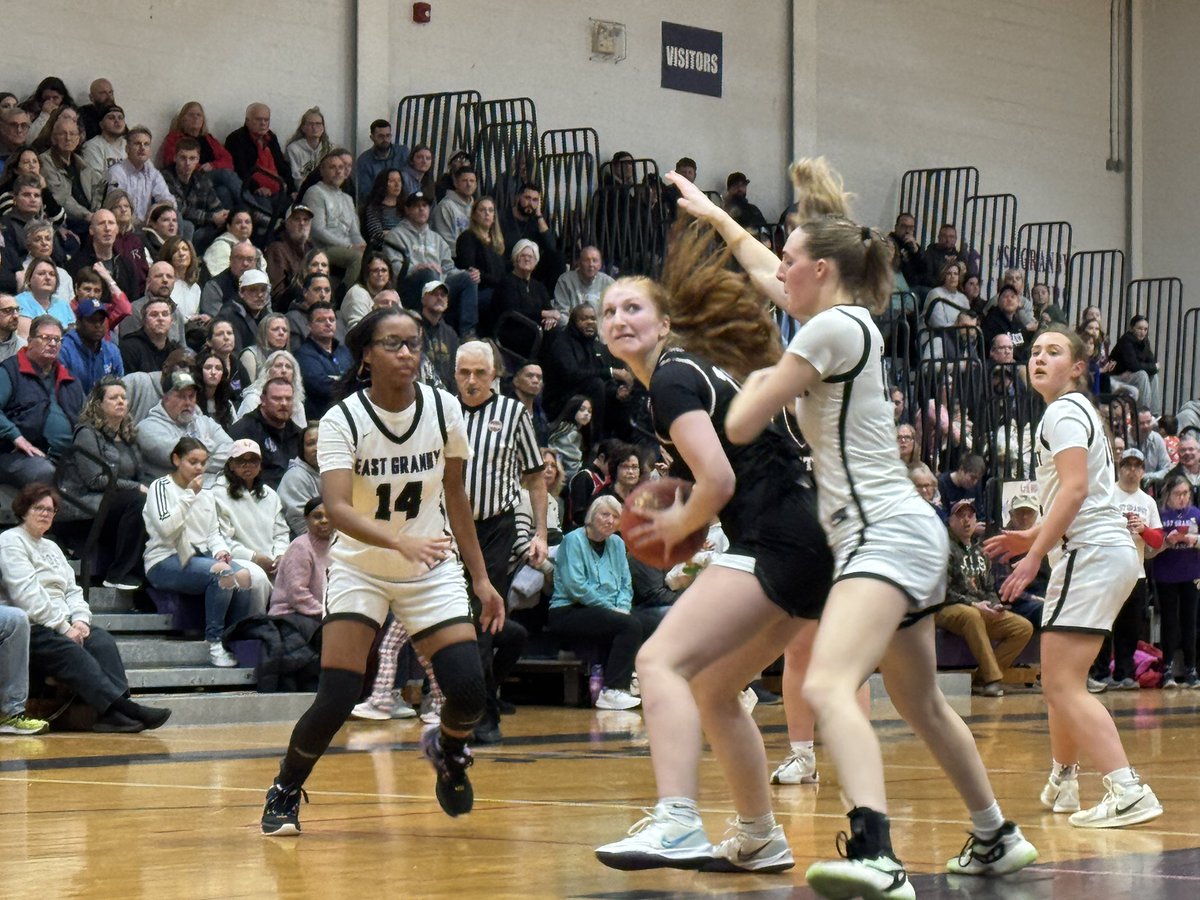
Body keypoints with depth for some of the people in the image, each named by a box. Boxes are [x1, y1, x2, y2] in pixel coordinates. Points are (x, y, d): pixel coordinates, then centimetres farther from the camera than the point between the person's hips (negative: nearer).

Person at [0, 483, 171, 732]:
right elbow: (26, 594, -11)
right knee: (71, 652, -33)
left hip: (64, 624, 7)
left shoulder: (51, 547, 28)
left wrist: (80, 619, -3)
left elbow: (72, 590, 21)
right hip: (32, 628, -7)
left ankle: (112, 713, -42)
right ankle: (121, 706, -48)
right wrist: (64, 628, -15)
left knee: (102, 641, -23)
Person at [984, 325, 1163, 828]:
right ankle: (1063, 784, 36)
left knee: (1062, 687, -16)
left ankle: (1128, 792, -27)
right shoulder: (1076, 412, 23)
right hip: (1105, 552, 10)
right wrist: (1032, 537, 24)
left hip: (1091, 555, -10)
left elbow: (1075, 488, -21)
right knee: (1062, 681, 22)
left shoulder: (1064, 412, -8)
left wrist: (1034, 556, -23)